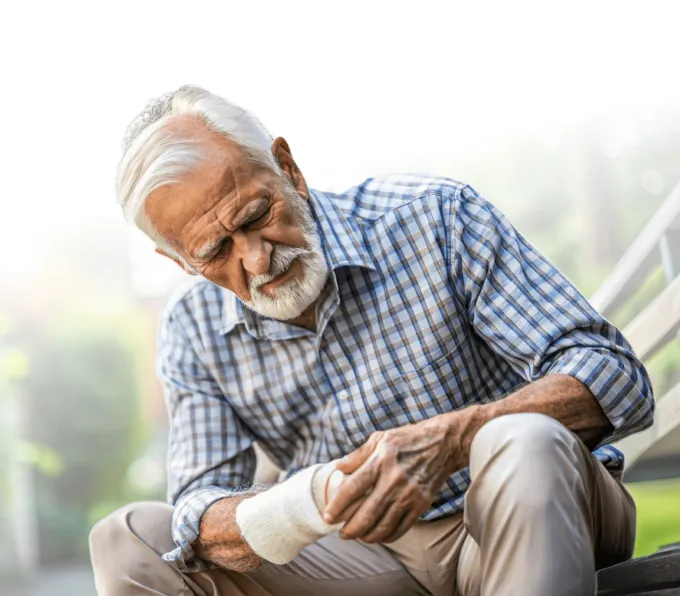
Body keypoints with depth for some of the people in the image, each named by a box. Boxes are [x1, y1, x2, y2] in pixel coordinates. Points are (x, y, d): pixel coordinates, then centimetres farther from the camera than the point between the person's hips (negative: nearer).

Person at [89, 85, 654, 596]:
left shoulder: (435, 218, -14)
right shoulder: (194, 335, -1)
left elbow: (618, 377, -18)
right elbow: (200, 512, -5)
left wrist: (448, 439, -36)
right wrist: (305, 504, -30)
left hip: (532, 516, -3)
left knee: (523, 443, -37)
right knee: (131, 537, -10)